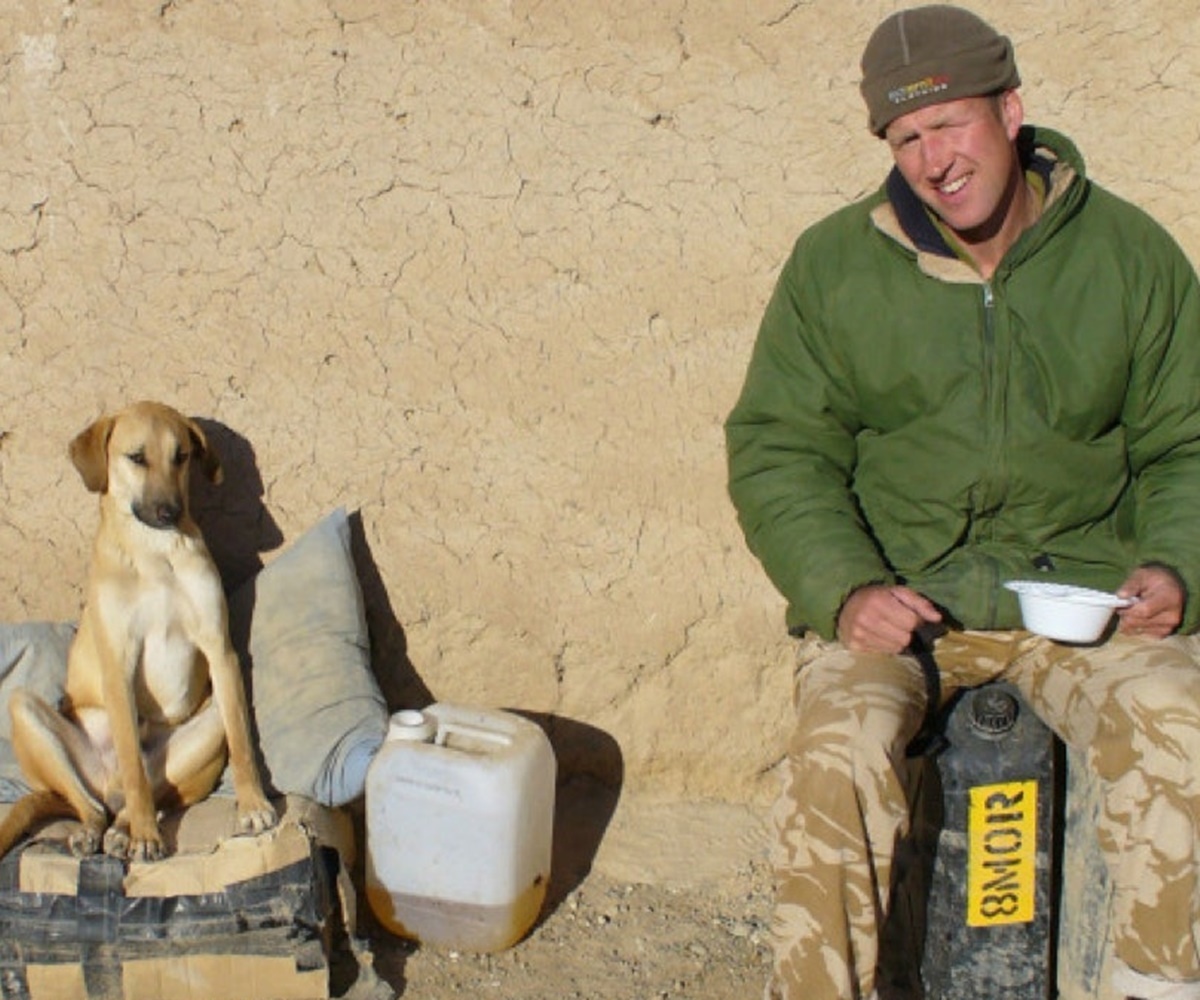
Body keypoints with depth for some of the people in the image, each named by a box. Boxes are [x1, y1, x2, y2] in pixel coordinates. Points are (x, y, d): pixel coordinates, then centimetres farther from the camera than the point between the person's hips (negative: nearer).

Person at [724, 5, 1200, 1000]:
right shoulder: (834, 264, 2)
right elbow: (777, 452, 2)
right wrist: (845, 589, -15)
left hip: (1080, 583, 1)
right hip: (894, 589, 0)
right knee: (841, 751, -29)